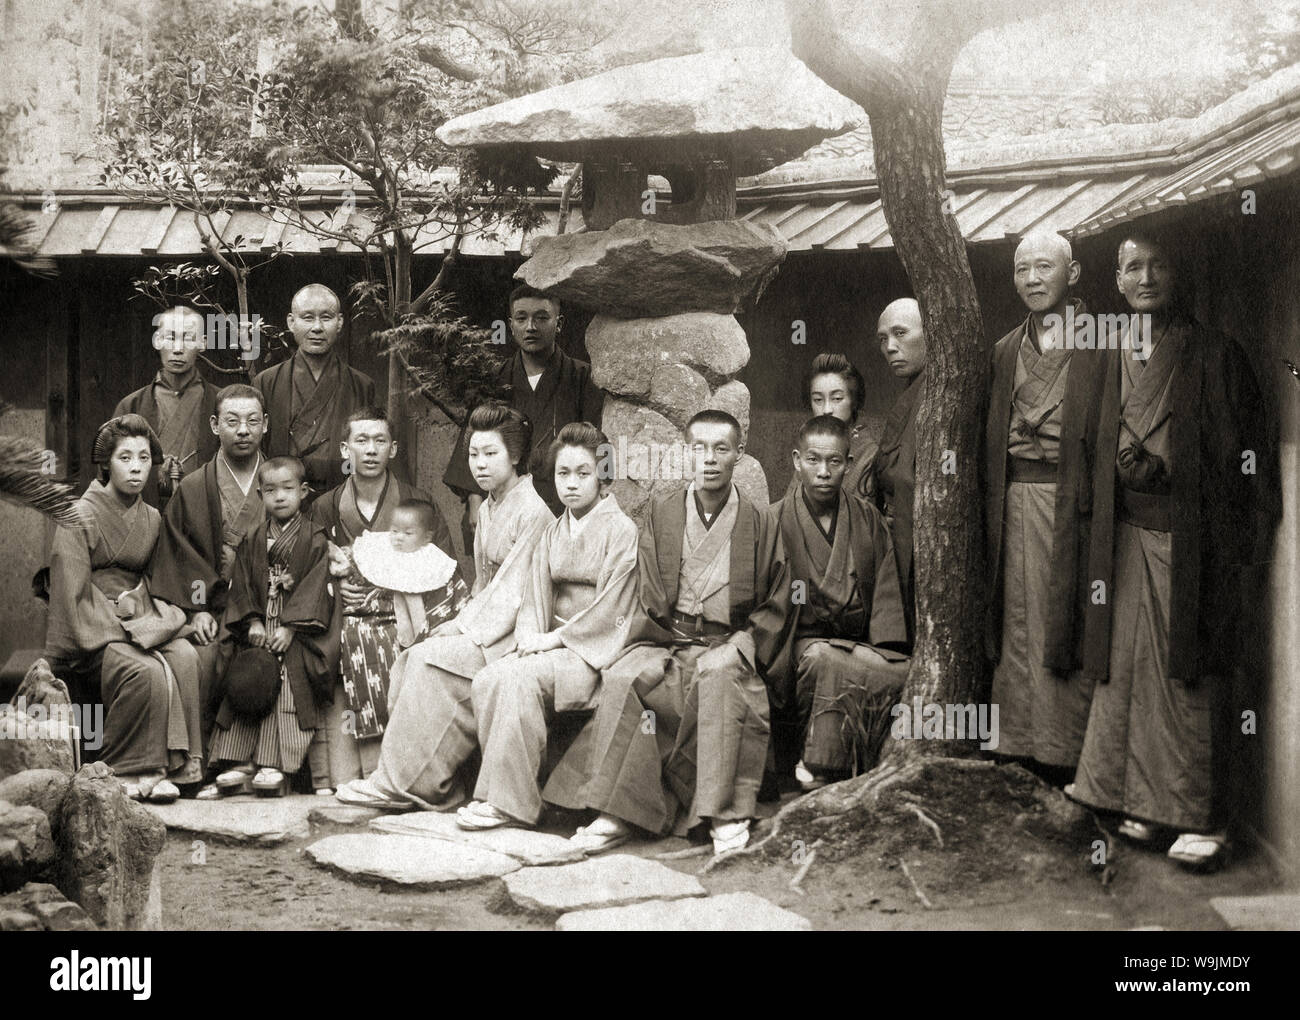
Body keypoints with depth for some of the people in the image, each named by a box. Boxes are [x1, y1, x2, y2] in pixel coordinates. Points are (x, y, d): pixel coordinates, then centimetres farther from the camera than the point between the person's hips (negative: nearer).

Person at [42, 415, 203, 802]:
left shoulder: (151, 519, 12)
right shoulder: (80, 518, -6)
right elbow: (73, 598, -11)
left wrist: (156, 620, -4)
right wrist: (125, 630, -16)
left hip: (135, 622, 5)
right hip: (92, 635, -5)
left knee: (185, 657, -26)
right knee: (148, 672, -32)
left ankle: (172, 764, -20)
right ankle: (130, 772, -16)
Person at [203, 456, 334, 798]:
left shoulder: (313, 539, 0)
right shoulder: (253, 539, 13)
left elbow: (314, 587, -8)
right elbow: (242, 585, 9)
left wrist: (289, 628, -16)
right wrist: (253, 622, -6)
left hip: (297, 633, -4)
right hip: (259, 631, 4)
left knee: (288, 681, -19)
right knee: (243, 689, -8)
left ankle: (274, 767, -18)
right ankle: (241, 767, -6)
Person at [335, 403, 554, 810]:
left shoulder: (533, 513, -12)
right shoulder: (487, 510, 17)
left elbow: (515, 593, -16)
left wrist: (467, 634, -18)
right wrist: (458, 624, 2)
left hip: (515, 635, -8)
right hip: (484, 629, 8)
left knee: (430, 661, -25)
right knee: (409, 662, -12)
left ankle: (402, 782, -18)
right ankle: (435, 787, -13)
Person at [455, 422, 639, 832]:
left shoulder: (621, 530, -3)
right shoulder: (552, 533, 19)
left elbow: (609, 607, -11)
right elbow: (536, 597, 13)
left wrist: (556, 638, -14)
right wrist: (529, 636, -7)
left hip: (595, 650, -6)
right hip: (550, 644, 6)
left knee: (519, 678, -31)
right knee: (486, 680, -22)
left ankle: (511, 802, -25)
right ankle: (499, 790, -19)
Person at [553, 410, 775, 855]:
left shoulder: (757, 521, 7)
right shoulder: (661, 511, 11)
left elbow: (766, 605, 7)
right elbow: (651, 597, 8)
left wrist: (737, 643, -9)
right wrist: (675, 634, -7)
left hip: (726, 643, -2)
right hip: (666, 638, 2)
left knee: (718, 672, -37)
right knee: (621, 677, -29)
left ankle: (725, 815, -33)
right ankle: (617, 813, -26)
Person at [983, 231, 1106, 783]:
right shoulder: (1006, 350, 16)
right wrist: (994, 505, 7)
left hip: (1074, 498, -5)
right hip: (1017, 502, 5)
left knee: (1068, 629, -3)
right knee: (1019, 629, 6)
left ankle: (1067, 754, 5)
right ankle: (1021, 747, 13)